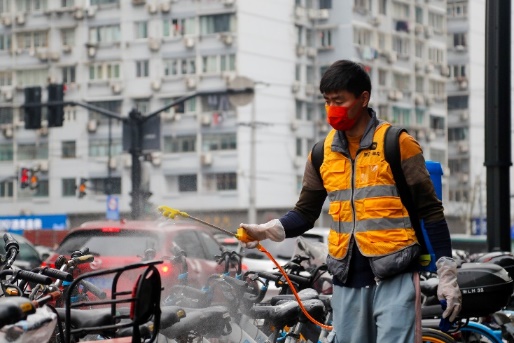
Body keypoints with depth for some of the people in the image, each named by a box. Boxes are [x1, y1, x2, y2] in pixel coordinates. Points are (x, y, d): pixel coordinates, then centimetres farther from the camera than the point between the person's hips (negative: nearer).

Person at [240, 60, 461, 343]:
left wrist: (447, 275, -5)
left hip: (395, 276, -5)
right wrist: (267, 231, -3)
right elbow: (305, 213, 16)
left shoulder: (397, 144, -3)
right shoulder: (323, 152, 10)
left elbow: (430, 211, -1)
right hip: (347, 279, 5)